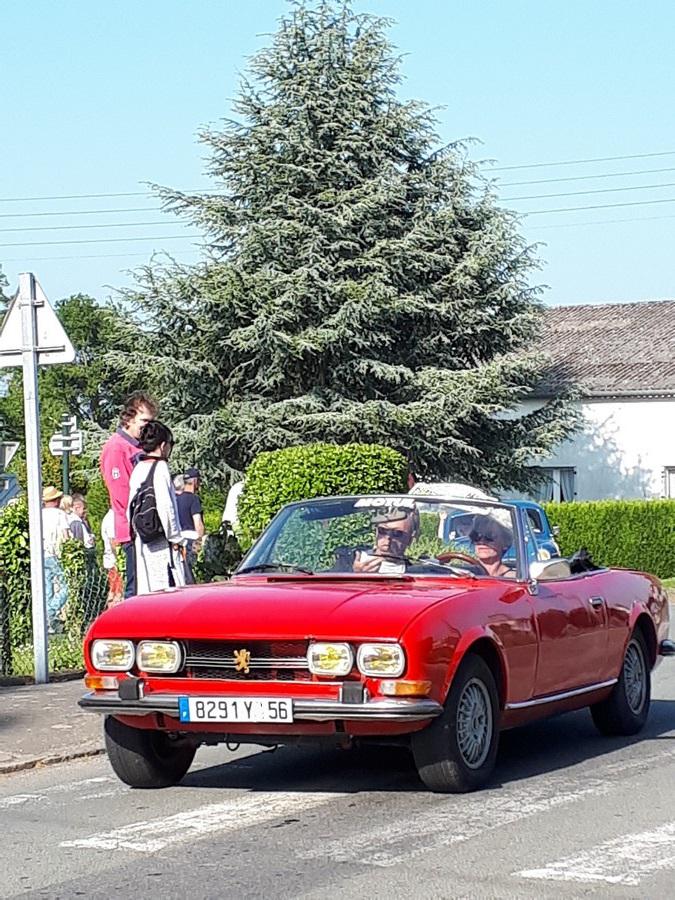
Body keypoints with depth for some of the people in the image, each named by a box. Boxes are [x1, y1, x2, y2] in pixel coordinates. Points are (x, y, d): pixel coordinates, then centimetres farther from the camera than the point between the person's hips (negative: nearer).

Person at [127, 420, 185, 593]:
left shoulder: (138, 469, 11)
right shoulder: (160, 467, -11)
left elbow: (131, 508, 14)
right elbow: (165, 507, -16)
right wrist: (175, 538, -8)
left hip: (141, 539, 8)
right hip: (160, 541, -8)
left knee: (147, 592, 9)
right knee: (167, 590, -9)